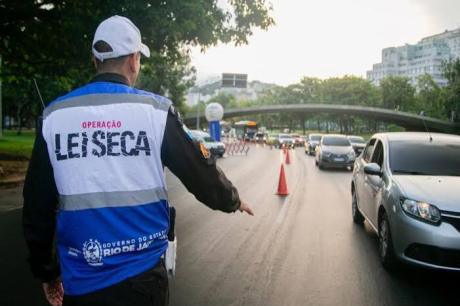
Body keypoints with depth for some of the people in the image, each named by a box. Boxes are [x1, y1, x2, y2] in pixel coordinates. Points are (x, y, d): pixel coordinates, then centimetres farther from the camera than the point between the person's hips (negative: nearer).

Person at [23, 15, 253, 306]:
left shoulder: (53, 115, -1)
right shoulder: (155, 110, -9)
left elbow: (37, 208, 4)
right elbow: (200, 171, -2)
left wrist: (47, 271, 16)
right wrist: (233, 200, 19)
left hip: (80, 281, 2)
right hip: (141, 276, -2)